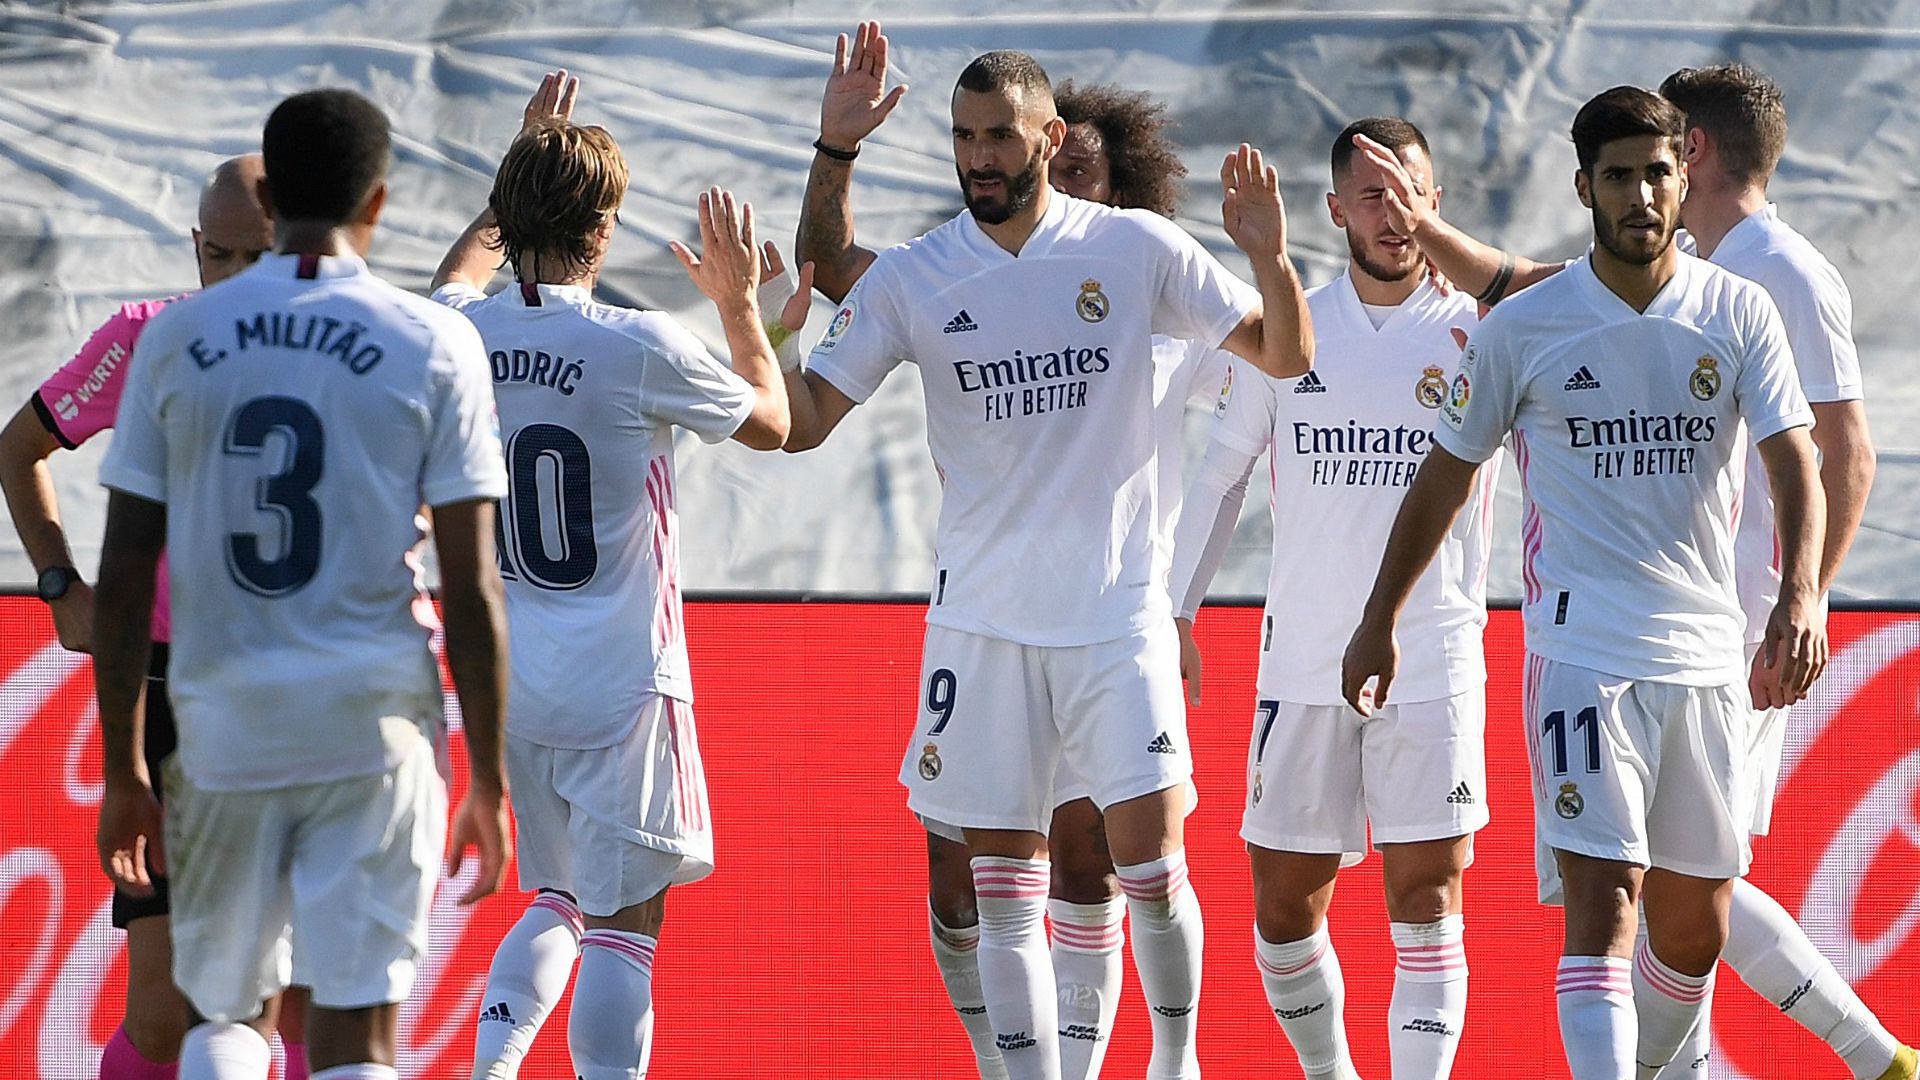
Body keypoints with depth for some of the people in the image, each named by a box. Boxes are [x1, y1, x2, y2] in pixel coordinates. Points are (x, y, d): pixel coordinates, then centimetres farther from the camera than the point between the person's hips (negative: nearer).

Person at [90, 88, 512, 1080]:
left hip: (222, 728, 2)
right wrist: (488, 783, 2)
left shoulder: (175, 338, 4)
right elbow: (471, 588, -4)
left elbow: (124, 578, 4)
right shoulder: (434, 345, -2)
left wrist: (124, 773, 11)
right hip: (374, 724, -2)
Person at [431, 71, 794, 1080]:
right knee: (626, 922, -2)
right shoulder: (640, 348, -16)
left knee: (558, 901, 20)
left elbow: (461, 274, 27)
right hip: (619, 680, -6)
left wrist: (523, 163, 35)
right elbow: (771, 423, 3)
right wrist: (740, 300, 16)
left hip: (509, 680, 6)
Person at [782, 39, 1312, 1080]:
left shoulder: (1136, 249, -2)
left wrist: (1269, 256, -17)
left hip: (1118, 611, -1)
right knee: (1002, 886, 2)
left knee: (1149, 858, -7)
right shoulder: (909, 279, -1)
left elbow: (1286, 357, 2)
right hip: (982, 620, 1)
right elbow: (801, 423, -3)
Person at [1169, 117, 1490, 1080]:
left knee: (1426, 902, -8)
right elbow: (1223, 472, 15)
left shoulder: (1476, 333, 0)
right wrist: (1177, 610, 10)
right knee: (1283, 909, 6)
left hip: (1432, 664, -2)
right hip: (1302, 664, 2)